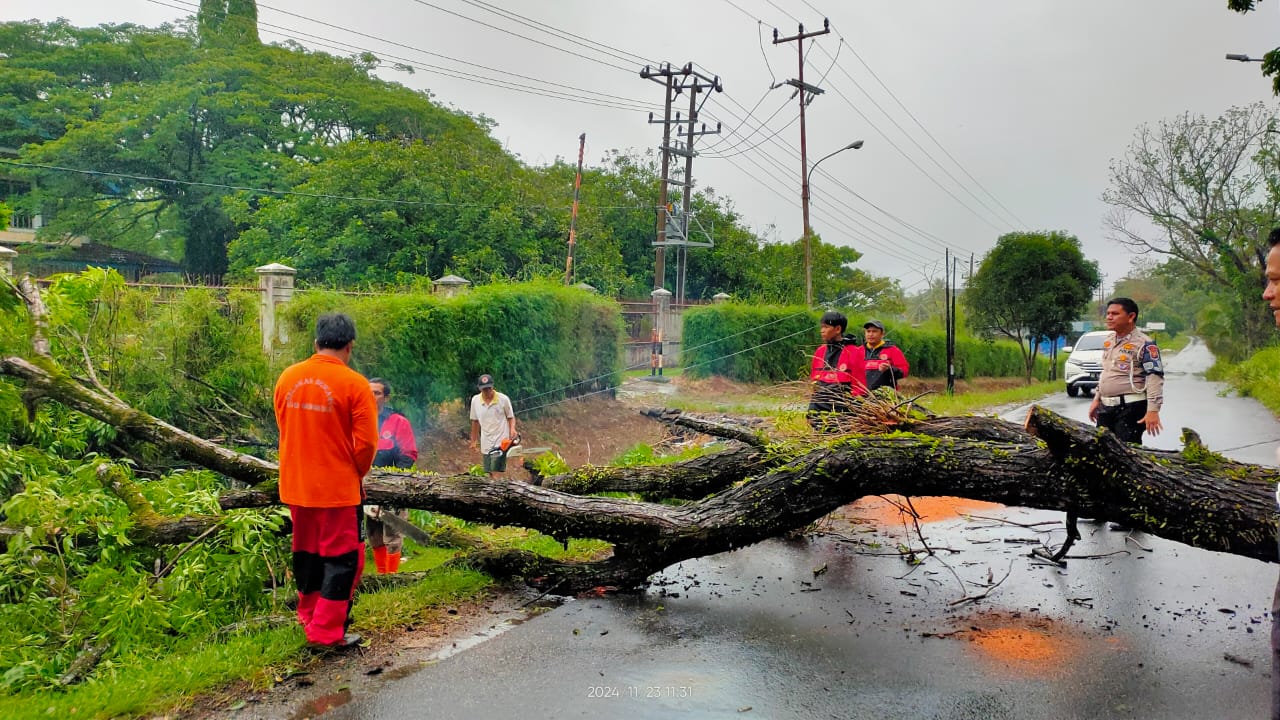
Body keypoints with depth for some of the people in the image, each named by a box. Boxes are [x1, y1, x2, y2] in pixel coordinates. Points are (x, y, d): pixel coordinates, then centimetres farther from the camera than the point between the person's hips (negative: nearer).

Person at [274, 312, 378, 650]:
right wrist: (357, 473, 4)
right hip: (337, 486, -6)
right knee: (342, 557, 6)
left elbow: (285, 430, 10)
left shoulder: (287, 378, 0)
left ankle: (309, 616, 35)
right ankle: (327, 631, 7)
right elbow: (366, 442, -15)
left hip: (296, 484, 6)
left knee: (306, 552, 21)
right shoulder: (354, 384, -15)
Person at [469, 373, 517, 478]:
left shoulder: (503, 399, -9)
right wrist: (474, 441, 16)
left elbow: (511, 417, 2)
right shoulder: (475, 400, 1)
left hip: (501, 443, -5)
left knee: (497, 474, -13)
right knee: (490, 475, 10)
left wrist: (512, 429, -17)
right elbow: (475, 421, 12)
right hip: (485, 444, 5)